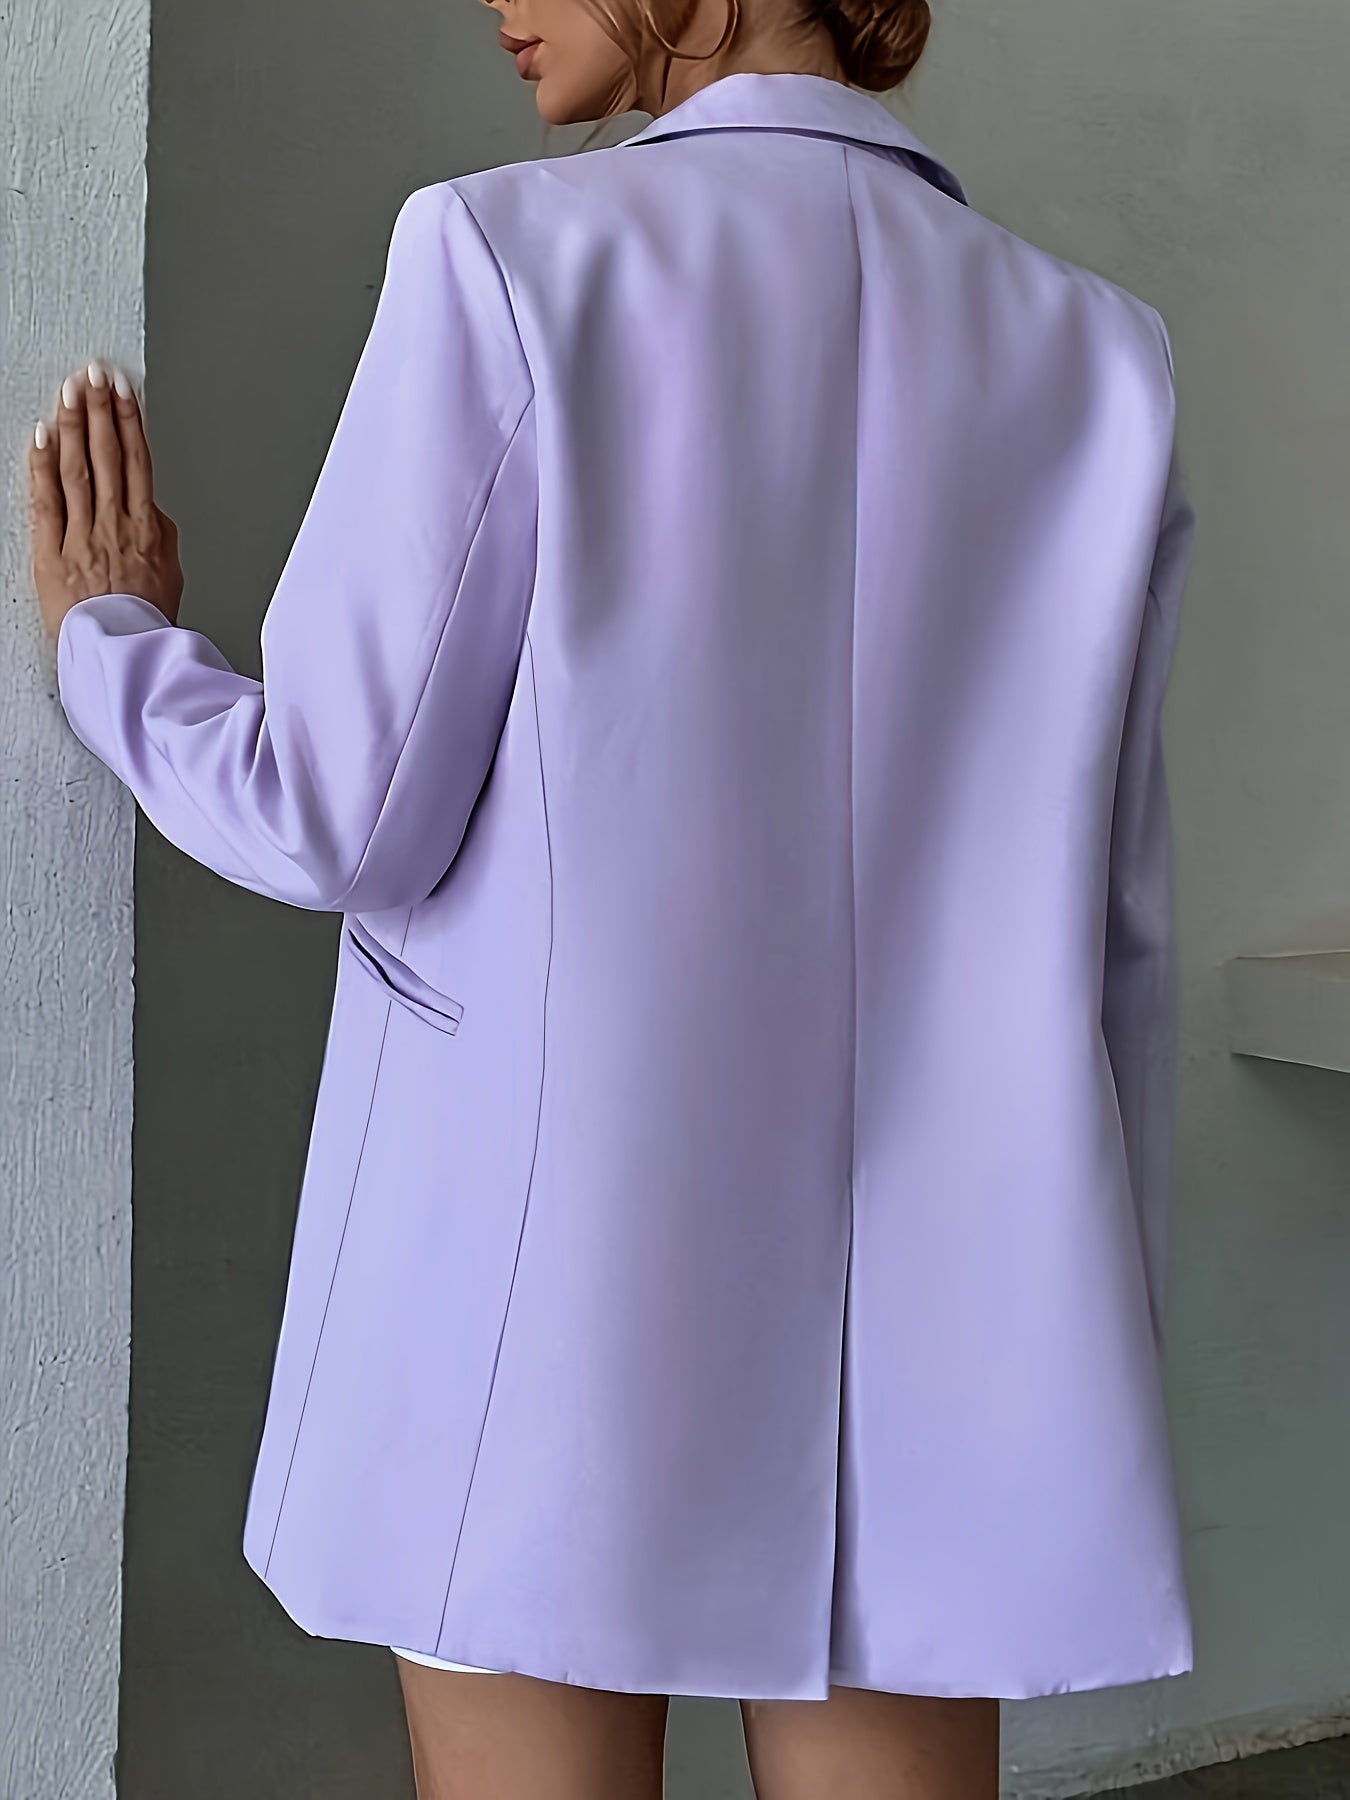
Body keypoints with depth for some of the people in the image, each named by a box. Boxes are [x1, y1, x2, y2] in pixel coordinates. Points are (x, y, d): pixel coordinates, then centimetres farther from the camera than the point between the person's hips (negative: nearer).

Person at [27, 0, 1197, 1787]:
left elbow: (340, 812, -9)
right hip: (912, 1339, 4)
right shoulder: (1091, 352, 4)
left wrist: (111, 643, 12)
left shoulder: (512, 256, -8)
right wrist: (1093, 1359, 14)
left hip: (547, 1293, -3)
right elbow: (1108, 924, 5)